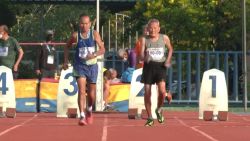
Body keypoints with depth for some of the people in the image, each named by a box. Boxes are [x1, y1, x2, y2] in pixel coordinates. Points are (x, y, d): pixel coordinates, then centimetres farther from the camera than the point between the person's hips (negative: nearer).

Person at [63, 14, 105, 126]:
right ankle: (82, 116, -21)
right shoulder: (75, 35, -3)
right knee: (81, 90, -18)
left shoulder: (94, 34, -4)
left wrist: (94, 54, -25)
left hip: (92, 66, 1)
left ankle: (89, 110, 40)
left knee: (91, 93, 10)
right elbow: (67, 47, 13)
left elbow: (102, 49, -7)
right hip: (79, 66, -1)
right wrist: (66, 61, 6)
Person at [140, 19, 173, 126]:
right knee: (147, 93, 2)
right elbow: (141, 54, -6)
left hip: (160, 66, -1)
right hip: (148, 66, 1)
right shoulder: (144, 39, 1)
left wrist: (168, 60, 6)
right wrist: (144, 58, -29)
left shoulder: (164, 38, 3)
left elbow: (170, 49, 21)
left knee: (162, 91, -19)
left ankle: (159, 110, 11)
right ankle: (149, 117, 17)